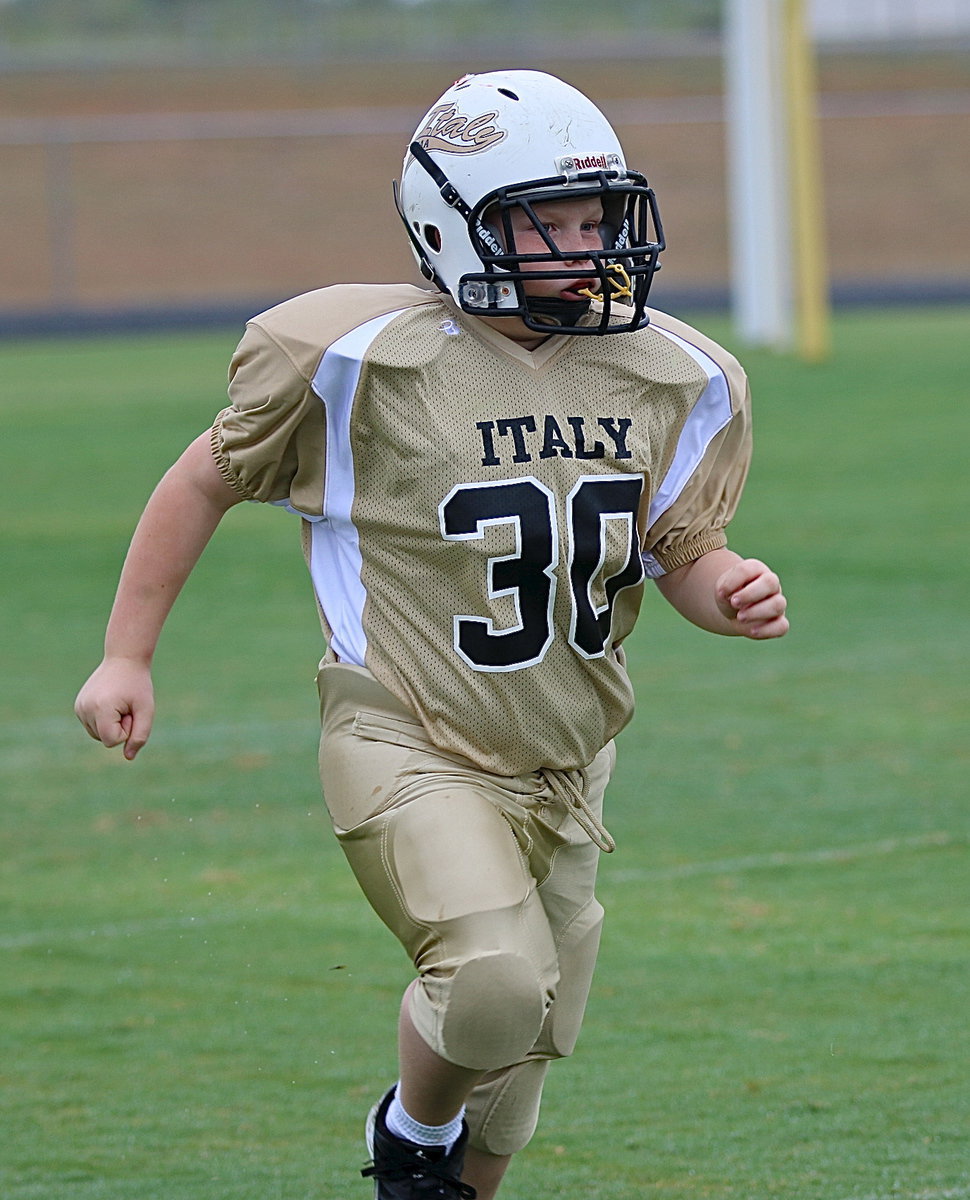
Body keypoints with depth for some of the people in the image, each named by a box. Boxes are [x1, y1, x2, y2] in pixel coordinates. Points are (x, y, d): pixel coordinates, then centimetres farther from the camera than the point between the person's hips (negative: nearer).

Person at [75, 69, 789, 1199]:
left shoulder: (674, 381, 0)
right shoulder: (360, 360, -14)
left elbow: (684, 549, 11)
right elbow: (208, 479, -1)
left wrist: (731, 592, -13)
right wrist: (126, 656, 0)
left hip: (560, 768, 6)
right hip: (410, 752, -6)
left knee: (516, 1055, 14)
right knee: (496, 982, -27)